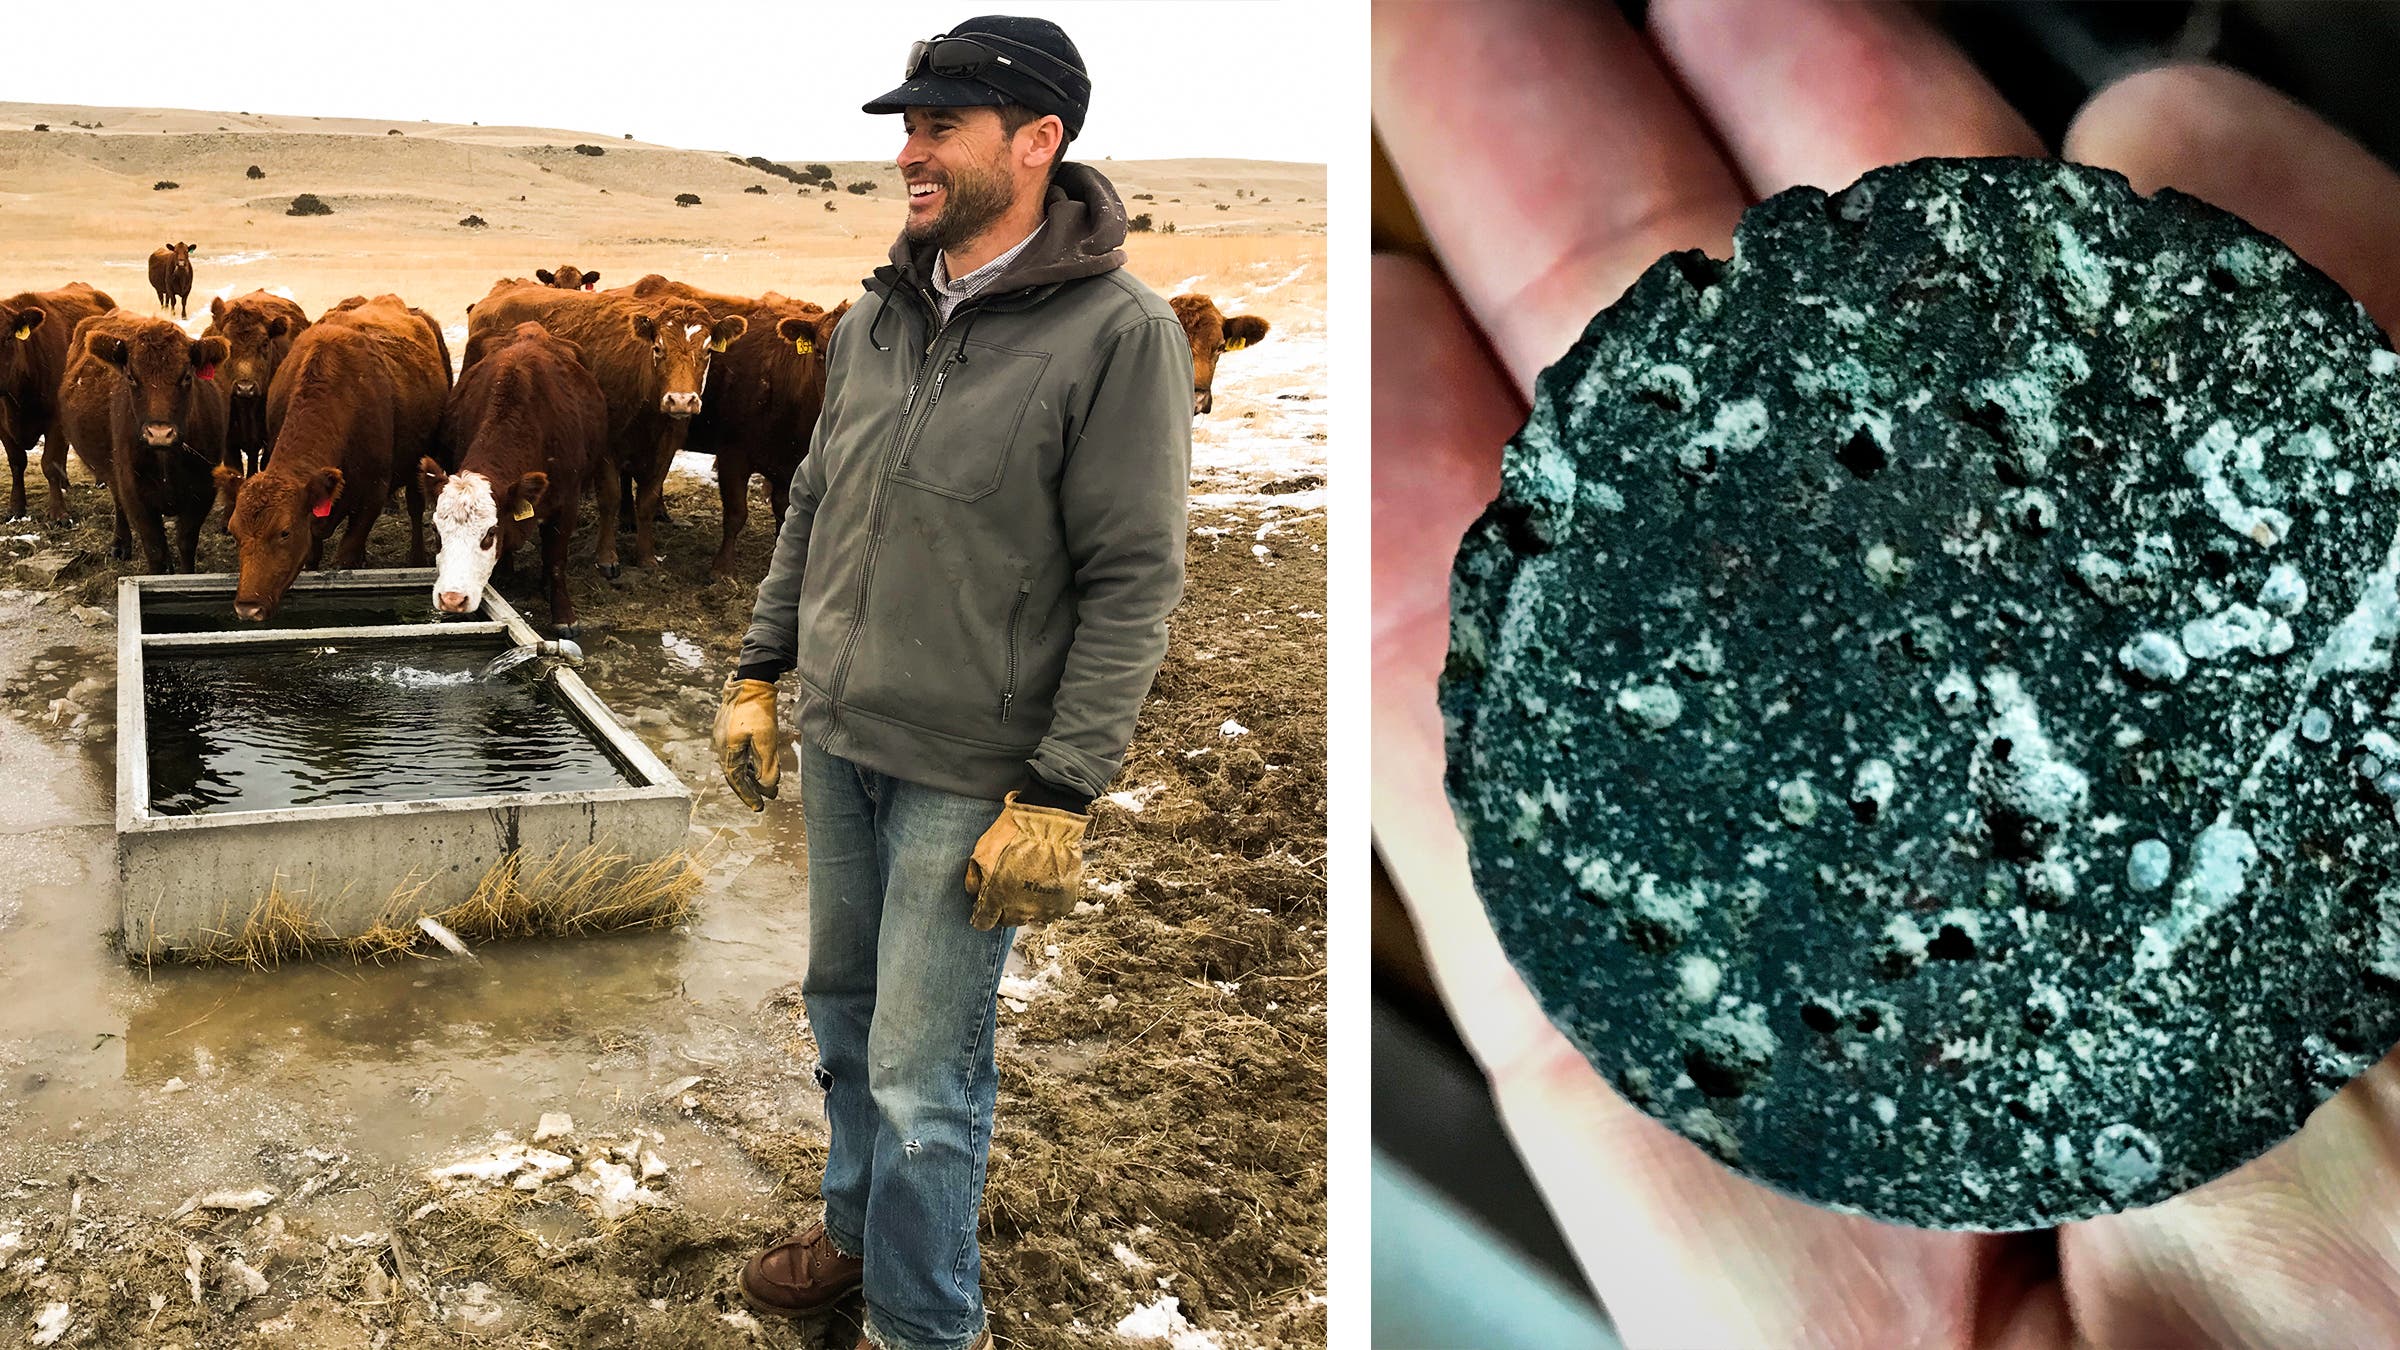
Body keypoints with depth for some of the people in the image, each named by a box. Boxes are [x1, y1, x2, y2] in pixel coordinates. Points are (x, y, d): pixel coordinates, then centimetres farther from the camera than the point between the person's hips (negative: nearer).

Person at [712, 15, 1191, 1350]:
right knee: (845, 1011, 21)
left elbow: (1133, 584, -17)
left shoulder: (1118, 332, -15)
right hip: (836, 742, 6)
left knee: (923, 1074, 2)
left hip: (968, 778, -6)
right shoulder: (878, 314, 4)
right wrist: (759, 673, 12)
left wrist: (1060, 797, -18)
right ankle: (861, 1226, 43)